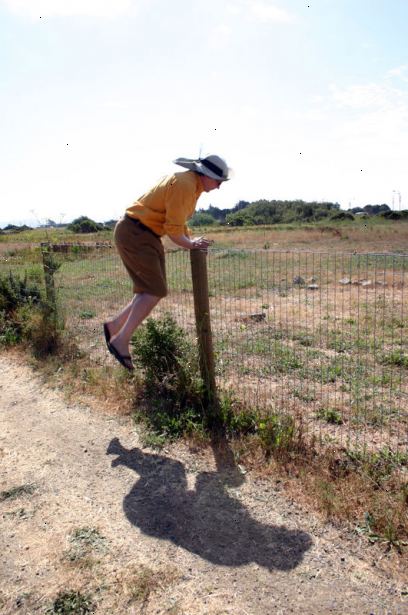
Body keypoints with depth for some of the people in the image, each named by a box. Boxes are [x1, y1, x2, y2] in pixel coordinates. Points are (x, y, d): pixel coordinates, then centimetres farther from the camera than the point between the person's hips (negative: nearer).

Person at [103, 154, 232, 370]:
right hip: (134, 233, -10)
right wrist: (190, 244, -3)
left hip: (147, 236, 10)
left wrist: (192, 242, 7)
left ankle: (114, 326, 17)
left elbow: (178, 220, 21)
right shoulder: (184, 184, -19)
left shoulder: (193, 185, 13)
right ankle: (121, 340, -8)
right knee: (155, 291, -13)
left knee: (152, 290, 8)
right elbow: (173, 229, -20)